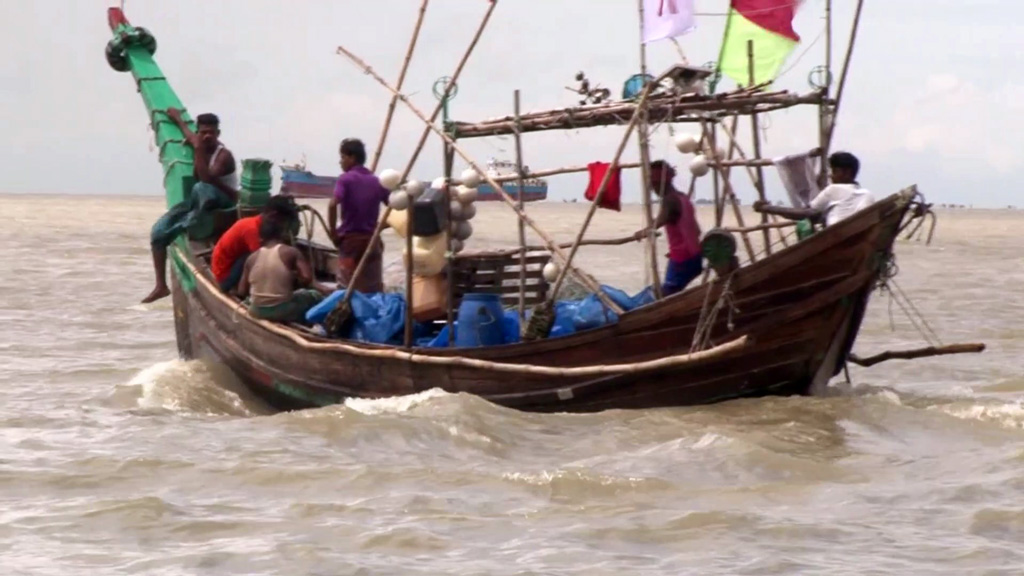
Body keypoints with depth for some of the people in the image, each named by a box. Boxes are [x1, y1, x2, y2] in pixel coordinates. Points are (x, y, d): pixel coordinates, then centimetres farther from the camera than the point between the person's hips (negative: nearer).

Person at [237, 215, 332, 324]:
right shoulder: (290, 252, -5)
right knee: (316, 295, 21)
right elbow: (307, 278, -14)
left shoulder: (252, 258, 6)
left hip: (256, 312, 5)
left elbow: (241, 292, 6)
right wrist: (295, 279, 8)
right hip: (283, 311, -5)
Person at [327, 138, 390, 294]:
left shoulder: (346, 179, -7)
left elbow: (333, 205, -22)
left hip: (350, 240, -4)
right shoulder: (376, 182, 8)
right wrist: (378, 227, 11)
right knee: (374, 290, 9)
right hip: (372, 240, 4)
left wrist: (334, 233, -11)